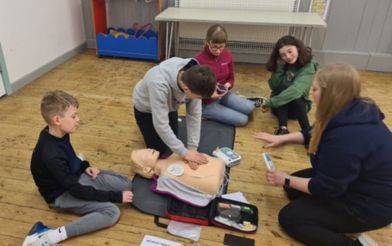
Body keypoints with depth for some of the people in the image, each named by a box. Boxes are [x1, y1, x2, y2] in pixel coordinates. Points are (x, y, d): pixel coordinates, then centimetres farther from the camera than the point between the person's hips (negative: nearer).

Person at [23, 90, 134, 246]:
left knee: (126, 184, 1)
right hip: (63, 194, -8)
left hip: (77, 176, 8)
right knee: (111, 212, -24)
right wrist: (116, 196, -26)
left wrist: (85, 166, -2)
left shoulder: (59, 133, -7)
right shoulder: (51, 155, -32)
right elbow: (76, 190, -28)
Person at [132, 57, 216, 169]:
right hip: (146, 109, -4)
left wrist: (192, 148, -24)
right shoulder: (159, 84, -47)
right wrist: (184, 153, -32)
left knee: (172, 138, 16)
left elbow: (194, 115, -22)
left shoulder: (194, 79, -31)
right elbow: (161, 125, -39)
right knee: (160, 150, 3)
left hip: (169, 105, 4)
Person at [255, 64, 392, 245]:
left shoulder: (348, 136, -36)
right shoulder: (353, 111, -6)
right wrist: (282, 138, 4)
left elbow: (325, 188, -26)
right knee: (294, 187, 16)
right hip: (359, 184, 10)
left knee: (288, 218, -4)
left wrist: (286, 181, -12)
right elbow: (315, 135, 12)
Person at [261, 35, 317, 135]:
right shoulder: (281, 64, -7)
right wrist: (279, 67, -24)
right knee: (282, 95, -31)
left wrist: (270, 102, -42)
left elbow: (296, 90, -36)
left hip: (299, 103, -3)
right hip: (279, 106, 3)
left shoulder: (308, 67, -21)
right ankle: (283, 128, -47)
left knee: (294, 97, -36)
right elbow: (274, 87, -13)